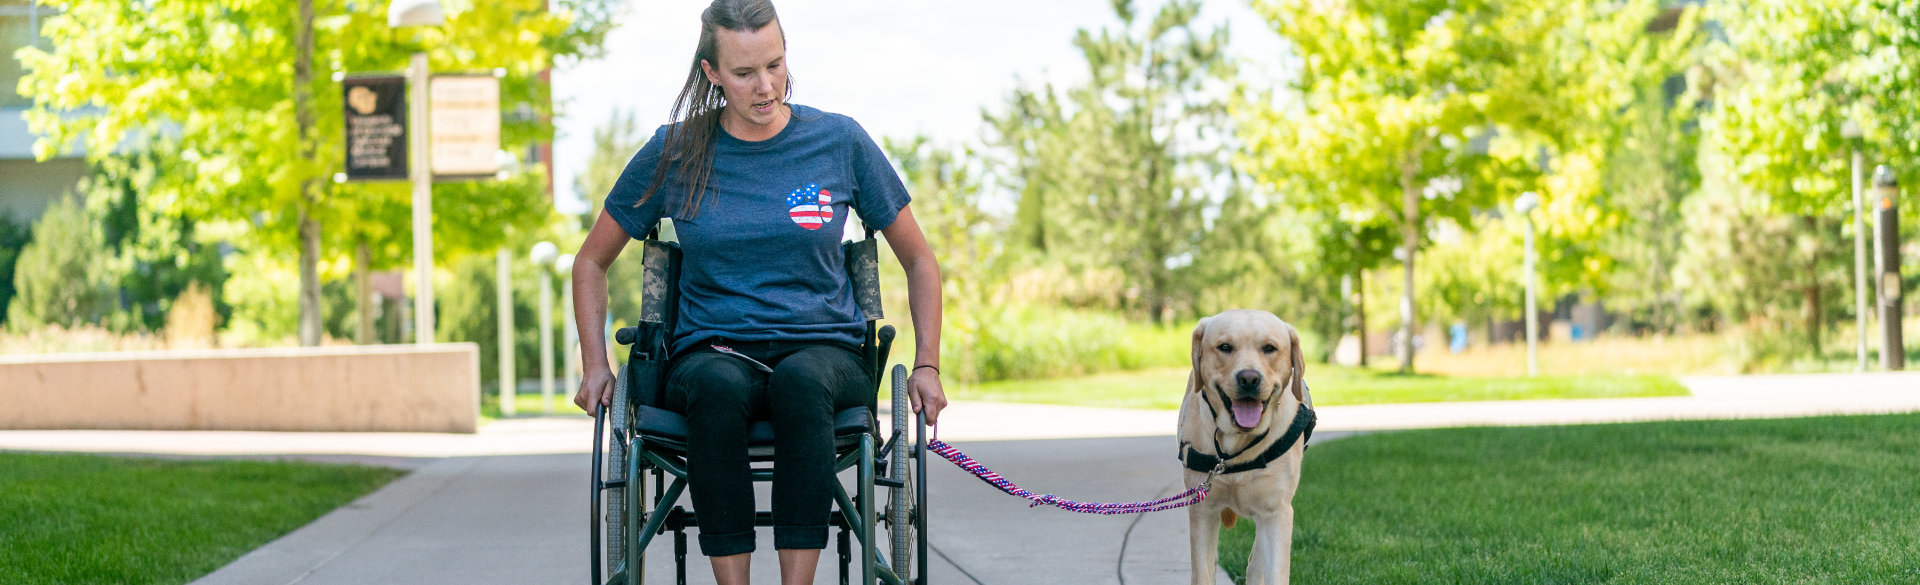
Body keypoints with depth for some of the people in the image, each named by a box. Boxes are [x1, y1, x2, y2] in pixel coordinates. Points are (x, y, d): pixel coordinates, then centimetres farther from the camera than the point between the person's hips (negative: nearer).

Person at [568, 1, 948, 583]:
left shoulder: (841, 141, 5)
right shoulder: (674, 153, 5)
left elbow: (919, 260, 14)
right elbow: (592, 261, 17)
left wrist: (927, 365, 2)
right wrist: (595, 366, 4)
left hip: (823, 353, 0)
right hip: (712, 354, 0)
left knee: (800, 381, -38)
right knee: (719, 388, -37)